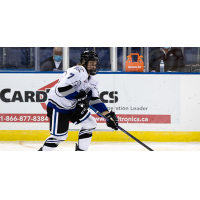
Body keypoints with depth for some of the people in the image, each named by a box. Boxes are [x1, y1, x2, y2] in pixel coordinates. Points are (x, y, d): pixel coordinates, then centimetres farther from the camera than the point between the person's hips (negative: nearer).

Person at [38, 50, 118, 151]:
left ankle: (80, 150, 12)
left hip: (72, 107, 9)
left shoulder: (92, 79, 6)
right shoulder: (77, 72, -23)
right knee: (59, 135, -7)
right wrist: (80, 96, -30)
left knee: (90, 124, 2)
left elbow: (95, 100, 8)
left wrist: (108, 115, -1)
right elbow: (62, 89, -34)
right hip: (58, 106, -9)